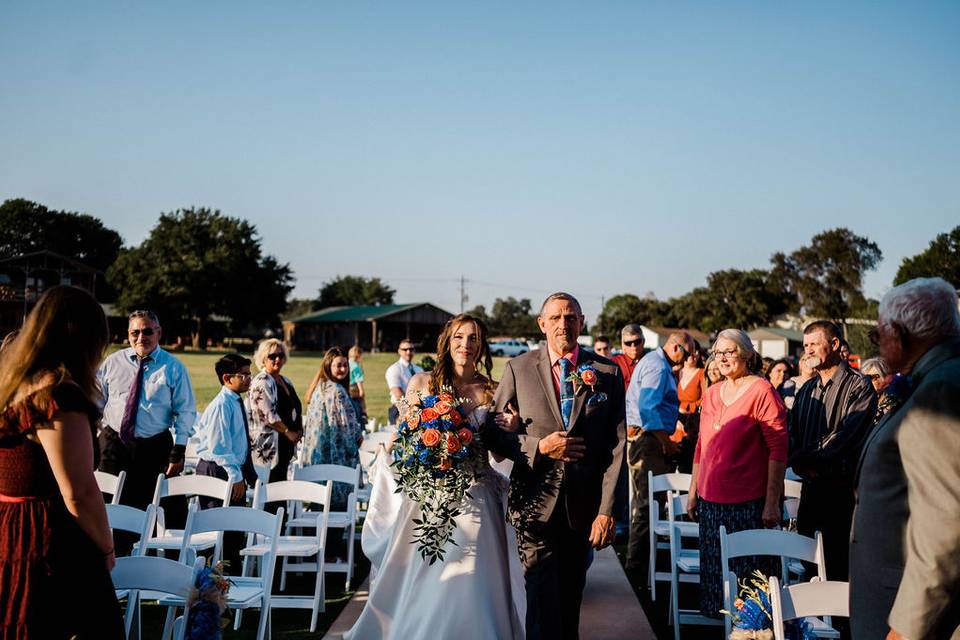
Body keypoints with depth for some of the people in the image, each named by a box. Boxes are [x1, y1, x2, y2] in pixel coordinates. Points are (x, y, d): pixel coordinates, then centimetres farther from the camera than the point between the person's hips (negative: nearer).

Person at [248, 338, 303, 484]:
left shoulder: (285, 381, 16)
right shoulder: (261, 382, -11)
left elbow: (296, 408, 22)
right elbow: (268, 414, -18)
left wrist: (299, 430, 6)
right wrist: (288, 432, -13)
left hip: (286, 444, 9)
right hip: (268, 446, -9)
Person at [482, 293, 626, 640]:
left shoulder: (607, 373, 0)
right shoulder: (518, 369, -1)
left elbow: (616, 447, -3)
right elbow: (493, 433, 1)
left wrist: (607, 510, -8)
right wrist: (539, 447, -14)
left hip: (583, 505, 2)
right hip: (535, 501, -1)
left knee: (571, 596, 17)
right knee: (543, 598, -5)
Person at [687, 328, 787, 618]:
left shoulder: (761, 391, -8)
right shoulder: (711, 394, 11)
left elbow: (778, 448, -11)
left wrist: (772, 503, -15)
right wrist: (693, 492, 16)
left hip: (749, 504, -6)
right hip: (711, 501, 6)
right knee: (715, 573, 14)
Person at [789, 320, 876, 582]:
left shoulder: (859, 387, -7)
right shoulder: (807, 390, 15)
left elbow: (845, 437, -17)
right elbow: (793, 435, 12)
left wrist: (804, 458, -12)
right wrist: (800, 464, -7)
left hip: (842, 489, -6)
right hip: (811, 486, 7)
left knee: (839, 568, -2)